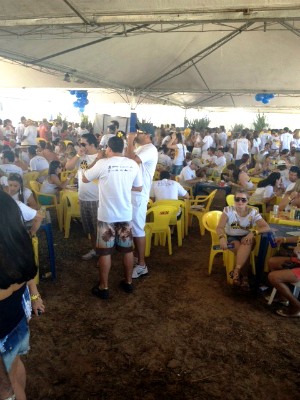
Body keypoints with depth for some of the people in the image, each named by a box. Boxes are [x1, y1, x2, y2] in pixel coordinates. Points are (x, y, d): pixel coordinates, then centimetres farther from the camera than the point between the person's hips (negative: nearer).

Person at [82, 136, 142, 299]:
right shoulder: (132, 164, -1)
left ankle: (103, 287, 15)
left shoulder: (103, 164, -11)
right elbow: (139, 188, 9)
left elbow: (84, 178, 2)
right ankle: (128, 282, 28)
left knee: (105, 251, 6)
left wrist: (95, 161, 15)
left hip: (107, 215, -3)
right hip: (126, 214, 4)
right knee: (127, 249, 15)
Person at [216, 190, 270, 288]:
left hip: (246, 237, 1)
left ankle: (236, 271, -31)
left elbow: (267, 227, -15)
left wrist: (253, 233, -32)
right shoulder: (228, 210, -9)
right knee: (243, 251, -31)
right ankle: (244, 276, -18)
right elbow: (220, 227, -15)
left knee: (246, 244, -35)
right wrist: (222, 238, -37)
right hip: (231, 238, -1)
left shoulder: (253, 212, -8)